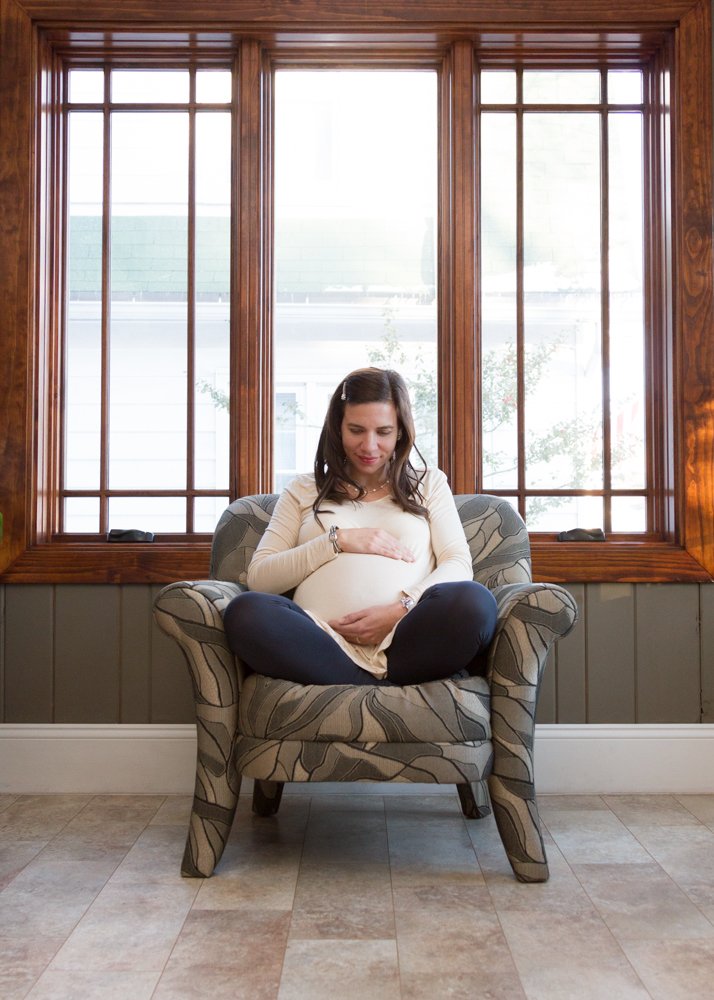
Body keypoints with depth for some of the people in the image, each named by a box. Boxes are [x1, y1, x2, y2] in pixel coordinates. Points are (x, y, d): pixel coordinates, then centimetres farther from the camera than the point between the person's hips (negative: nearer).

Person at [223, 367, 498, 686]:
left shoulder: (430, 483, 25)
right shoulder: (303, 491, 25)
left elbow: (459, 564, 9)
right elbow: (258, 577, 12)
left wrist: (400, 609, -10)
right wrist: (337, 540, 1)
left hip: (405, 641, 0)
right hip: (322, 643, 1)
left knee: (474, 601, -33)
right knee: (246, 611, -32)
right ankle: (392, 687, -29)